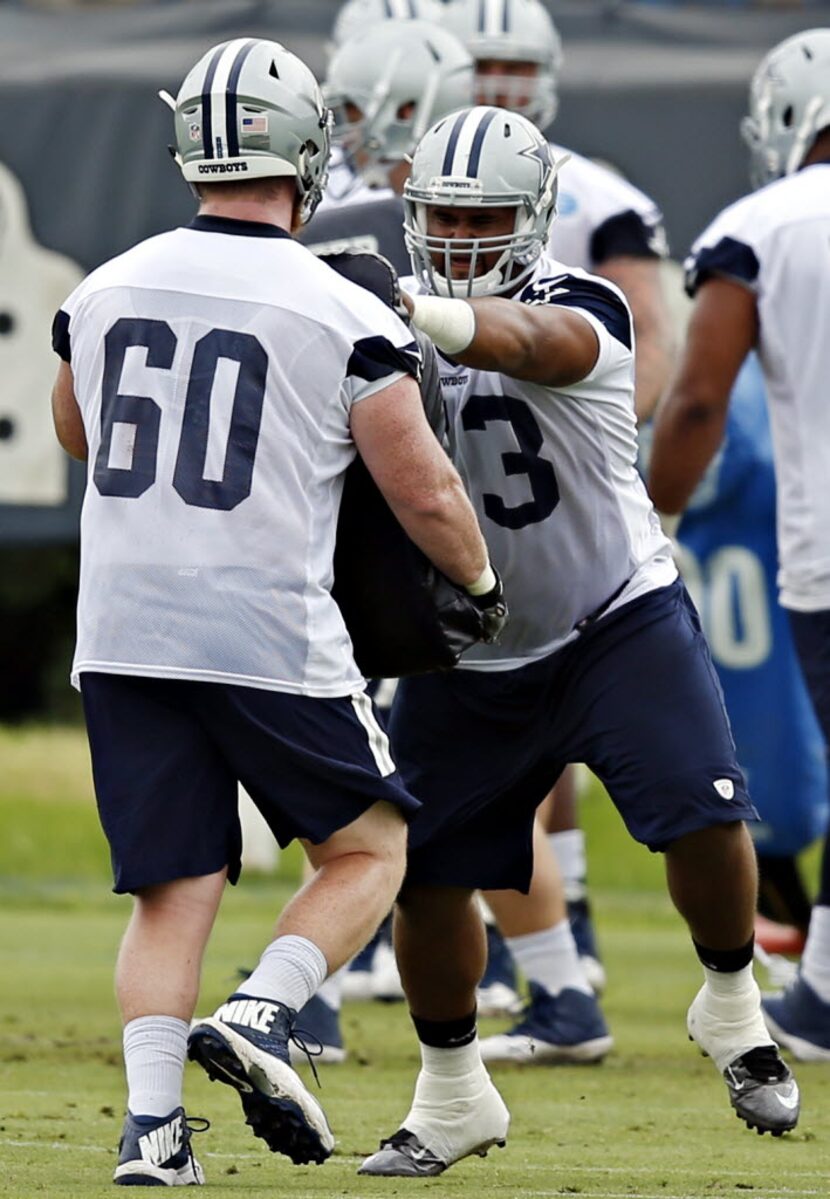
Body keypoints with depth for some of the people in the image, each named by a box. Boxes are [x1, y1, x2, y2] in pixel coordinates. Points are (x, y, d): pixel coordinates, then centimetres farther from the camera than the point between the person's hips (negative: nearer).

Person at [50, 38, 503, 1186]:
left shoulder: (104, 292, 4)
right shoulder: (345, 319, -9)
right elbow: (426, 495, -4)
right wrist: (479, 584, 15)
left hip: (122, 637, 4)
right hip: (270, 638, -4)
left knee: (173, 891, 10)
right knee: (367, 851, 14)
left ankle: (151, 1122, -4)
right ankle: (260, 1015, -8)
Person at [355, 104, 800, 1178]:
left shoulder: (581, 309, -18)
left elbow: (528, 341, -43)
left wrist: (410, 313, -62)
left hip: (619, 618, -4)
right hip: (468, 658, 4)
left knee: (703, 817, -18)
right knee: (426, 875, 1)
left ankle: (730, 1011, 11)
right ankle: (447, 1098, 21)